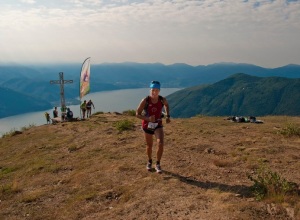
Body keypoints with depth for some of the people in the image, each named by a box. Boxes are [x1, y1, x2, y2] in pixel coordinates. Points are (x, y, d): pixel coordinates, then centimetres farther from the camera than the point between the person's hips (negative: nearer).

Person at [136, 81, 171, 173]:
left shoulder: (162, 99, -15)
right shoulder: (145, 101, -22)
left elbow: (166, 105, 11)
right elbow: (137, 114, -17)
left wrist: (168, 116, 1)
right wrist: (148, 119, -33)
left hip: (158, 125, 1)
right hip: (147, 125, -1)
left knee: (160, 144, -20)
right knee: (149, 146, 16)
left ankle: (158, 164, 1)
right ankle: (149, 161, 46)